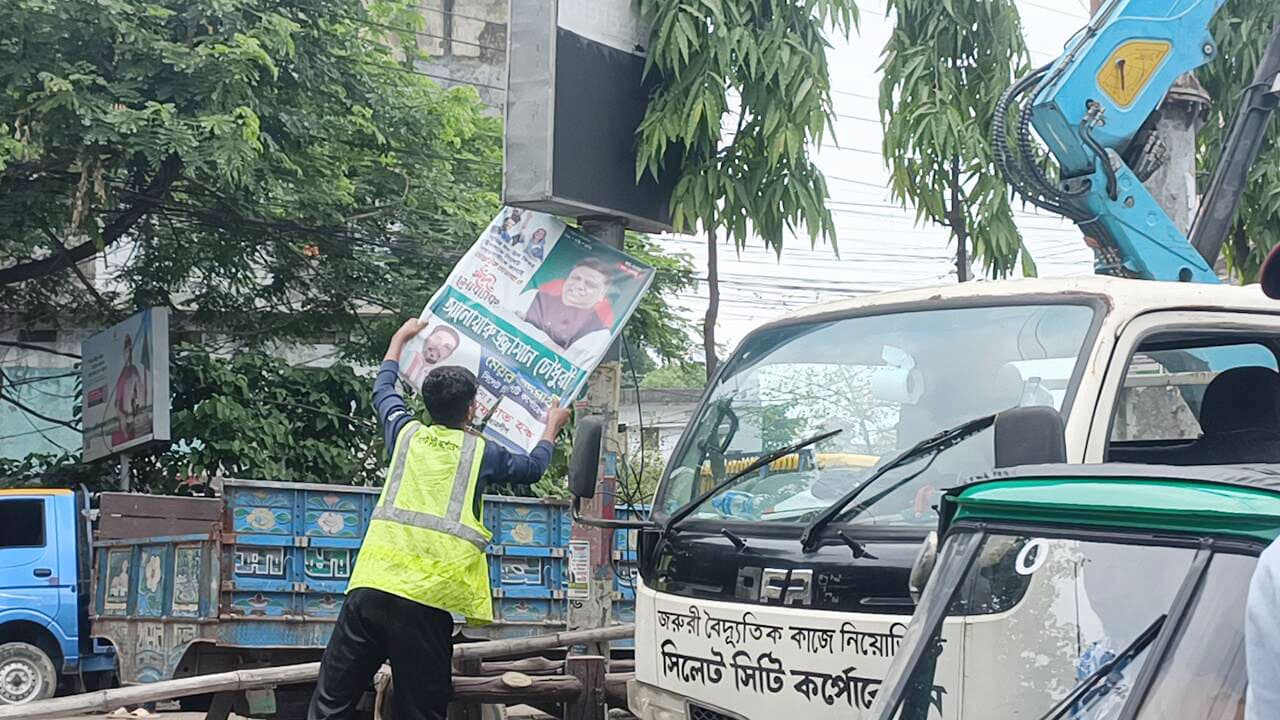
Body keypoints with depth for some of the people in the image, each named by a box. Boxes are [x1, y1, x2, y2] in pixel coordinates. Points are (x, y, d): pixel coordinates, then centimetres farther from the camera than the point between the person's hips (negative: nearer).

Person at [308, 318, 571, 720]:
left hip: (371, 585, 3)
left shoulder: (407, 433, 17)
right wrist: (552, 427, 50)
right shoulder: (481, 452, 11)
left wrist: (400, 339, 54)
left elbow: (382, 390, 39)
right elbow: (532, 468, 32)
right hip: (428, 599, -2)